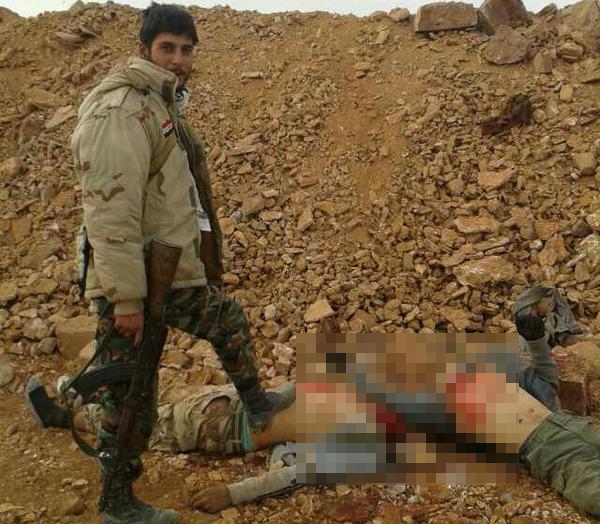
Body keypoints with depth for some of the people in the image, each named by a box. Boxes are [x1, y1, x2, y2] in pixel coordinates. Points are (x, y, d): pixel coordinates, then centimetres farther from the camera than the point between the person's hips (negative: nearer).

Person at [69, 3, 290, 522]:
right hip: (130, 284, -10)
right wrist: (126, 297, -25)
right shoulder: (121, 109, -18)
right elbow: (110, 211, -25)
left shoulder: (164, 105, 14)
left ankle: (256, 404, 46)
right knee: (131, 401, 3)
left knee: (229, 319, 25)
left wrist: (195, 264, 25)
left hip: (175, 278, 10)